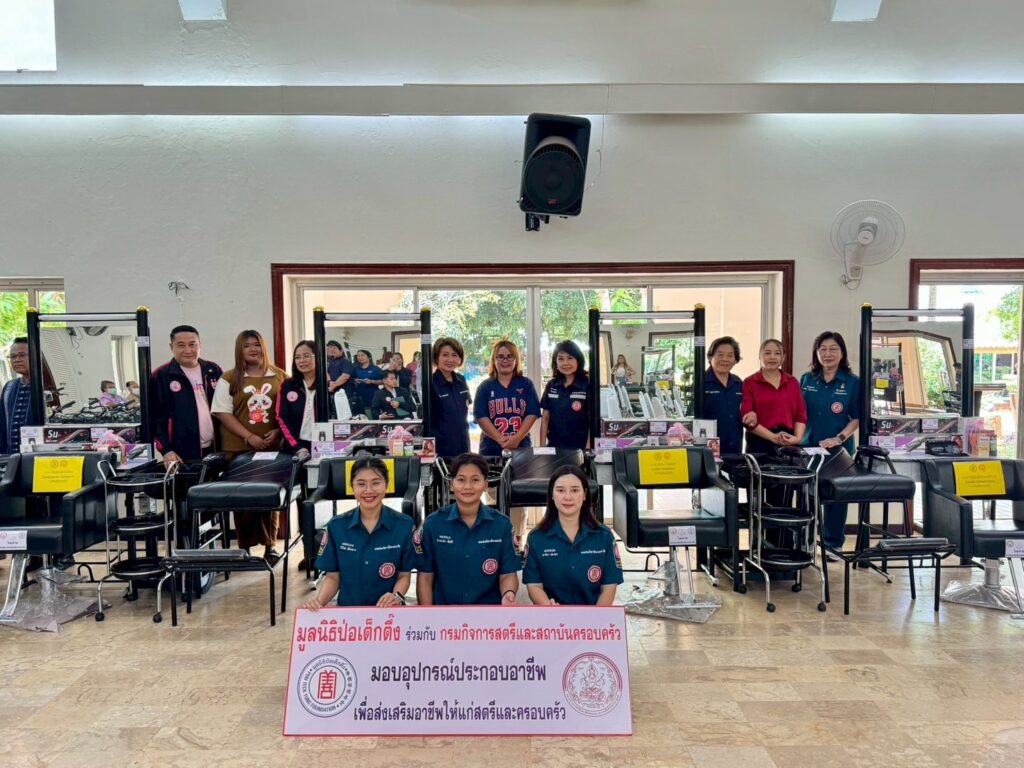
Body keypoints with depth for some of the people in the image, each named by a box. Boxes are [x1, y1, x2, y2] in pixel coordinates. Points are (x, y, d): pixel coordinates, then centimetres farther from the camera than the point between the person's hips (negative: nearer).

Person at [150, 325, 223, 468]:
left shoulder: (213, 370, 9)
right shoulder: (160, 376, -2)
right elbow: (154, 417, -4)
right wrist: (166, 450, -12)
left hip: (215, 449, 4)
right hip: (182, 454, -3)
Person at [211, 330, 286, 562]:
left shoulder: (280, 376, 4)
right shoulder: (229, 379, 1)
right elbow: (223, 413, -3)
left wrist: (277, 432, -9)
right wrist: (249, 437, -12)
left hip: (273, 447, 1)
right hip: (239, 449, -1)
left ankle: (270, 546, 18)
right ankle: (244, 548, 15)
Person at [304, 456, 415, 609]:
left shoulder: (404, 525, -2)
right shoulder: (336, 526, 1)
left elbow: (404, 575, 4)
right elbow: (332, 577, 7)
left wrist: (396, 596, -15)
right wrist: (319, 601, -11)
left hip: (389, 611, 0)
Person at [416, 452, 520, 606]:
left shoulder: (501, 524, 2)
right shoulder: (433, 523, 1)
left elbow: (507, 574, 3)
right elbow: (425, 576, 5)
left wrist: (508, 593, -17)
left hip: (489, 604, 1)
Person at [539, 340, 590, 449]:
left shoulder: (587, 385, -7)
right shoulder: (551, 386, 5)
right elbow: (545, 418, 8)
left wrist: (588, 449, -12)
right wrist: (542, 447, 2)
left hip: (579, 448, -3)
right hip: (553, 447, 4)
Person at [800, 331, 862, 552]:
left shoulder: (852, 383, -3)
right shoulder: (806, 380, 5)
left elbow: (857, 418, -3)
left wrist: (839, 438, -16)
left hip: (838, 449, -2)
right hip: (808, 447, 2)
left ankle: (833, 543, 22)